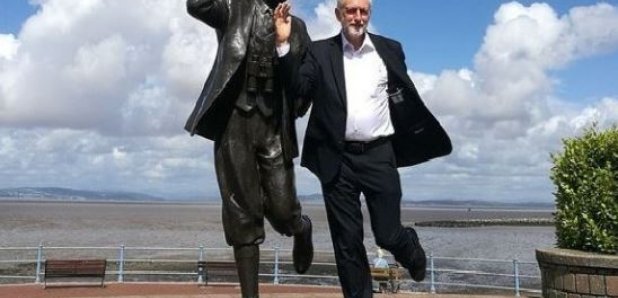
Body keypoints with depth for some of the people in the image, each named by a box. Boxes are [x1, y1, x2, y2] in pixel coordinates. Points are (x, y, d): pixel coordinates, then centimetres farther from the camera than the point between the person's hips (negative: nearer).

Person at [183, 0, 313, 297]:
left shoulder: (295, 27, 12)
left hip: (274, 126, 1)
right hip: (233, 121, -1)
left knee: (282, 210, -2)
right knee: (242, 214, -1)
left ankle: (302, 230, 35)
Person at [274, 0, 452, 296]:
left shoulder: (389, 49, 7)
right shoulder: (320, 51, 3)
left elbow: (406, 98, 11)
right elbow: (298, 89, -8)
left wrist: (426, 137, 9)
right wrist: (284, 44, -16)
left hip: (379, 155, 0)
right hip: (338, 159, 0)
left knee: (388, 234, 5)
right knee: (347, 241, 6)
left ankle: (411, 248, 40)